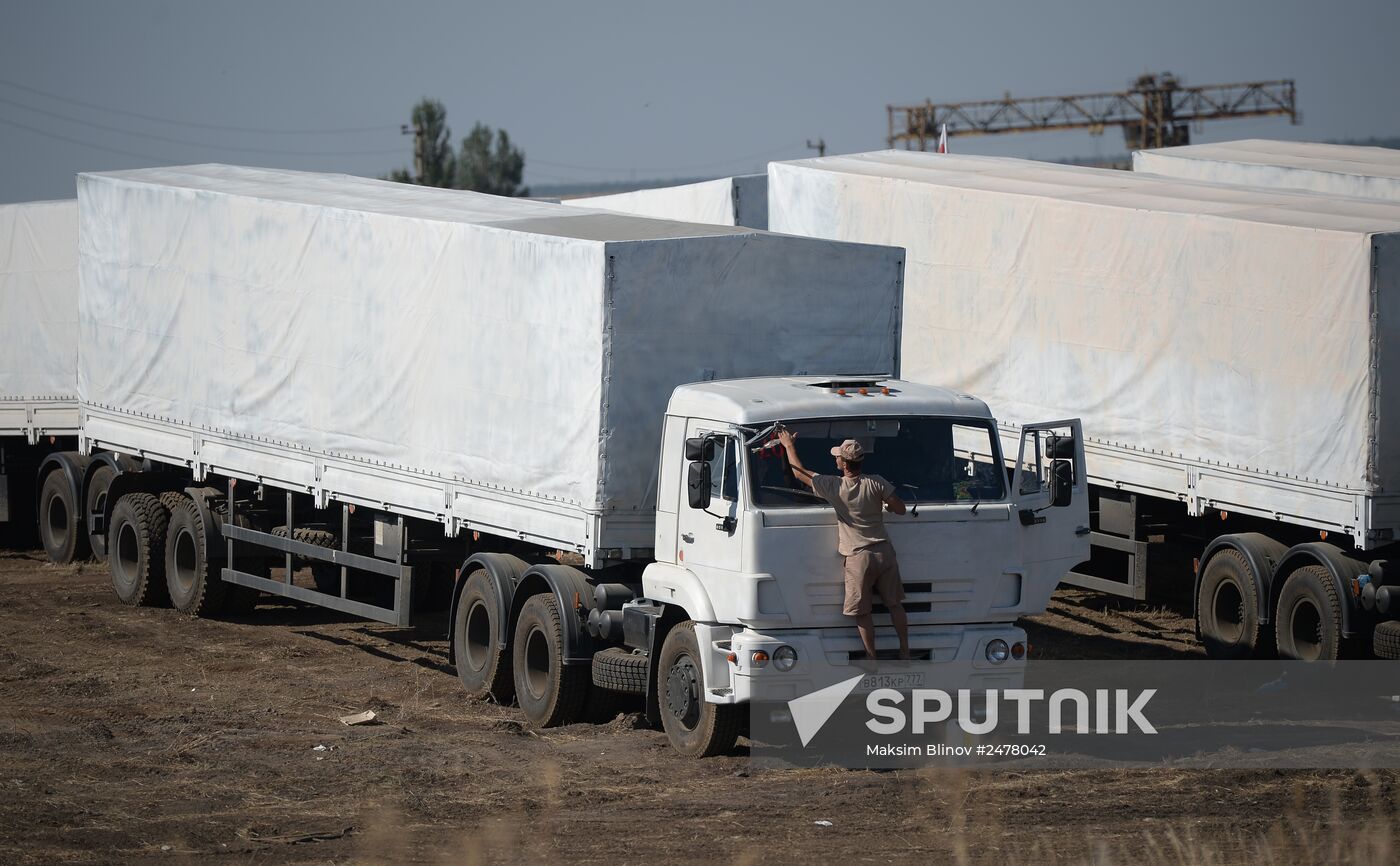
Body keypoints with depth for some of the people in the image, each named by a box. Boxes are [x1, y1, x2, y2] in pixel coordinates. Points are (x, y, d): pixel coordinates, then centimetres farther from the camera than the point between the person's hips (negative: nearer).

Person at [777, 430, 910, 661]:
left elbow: (799, 473, 1)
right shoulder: (876, 483, -7)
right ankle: (905, 651, 21)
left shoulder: (834, 487, -10)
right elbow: (900, 508, -4)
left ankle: (871, 658, 7)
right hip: (884, 552, 3)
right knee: (895, 604, 15)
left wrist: (788, 445, 14)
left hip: (858, 557, -3)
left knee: (862, 611, 6)